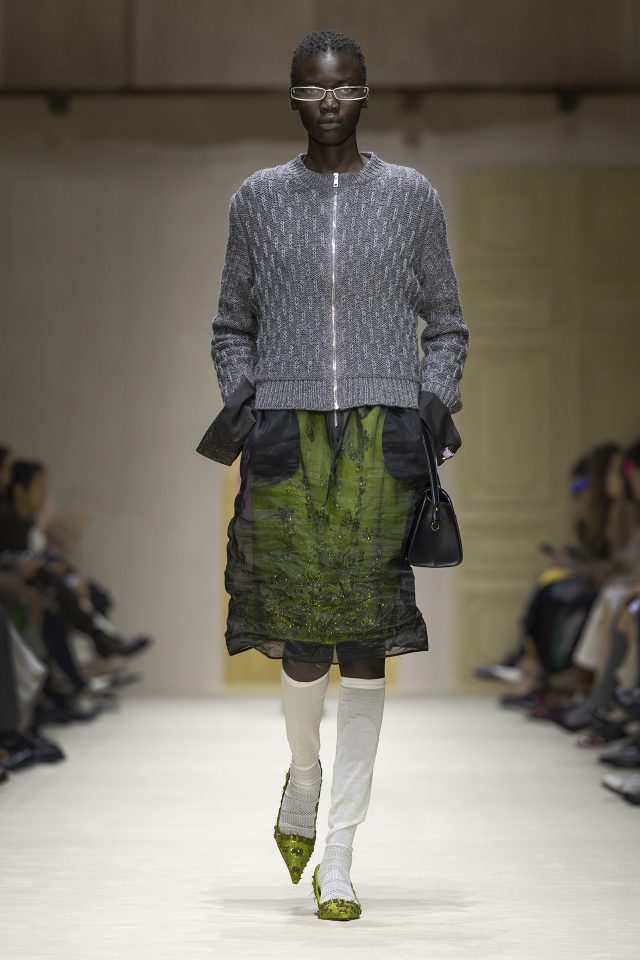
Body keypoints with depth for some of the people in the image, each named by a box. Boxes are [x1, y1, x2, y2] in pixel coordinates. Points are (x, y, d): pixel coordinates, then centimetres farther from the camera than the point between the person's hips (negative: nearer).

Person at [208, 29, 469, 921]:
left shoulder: (411, 196, 7)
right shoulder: (259, 198, 9)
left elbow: (446, 326, 13)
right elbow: (232, 326, 17)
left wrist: (435, 405, -1)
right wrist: (240, 400, 2)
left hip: (381, 441, 0)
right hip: (287, 437, 1)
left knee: (363, 652, -4)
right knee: (299, 643, -4)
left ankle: (338, 859, 4)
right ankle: (305, 773, 30)